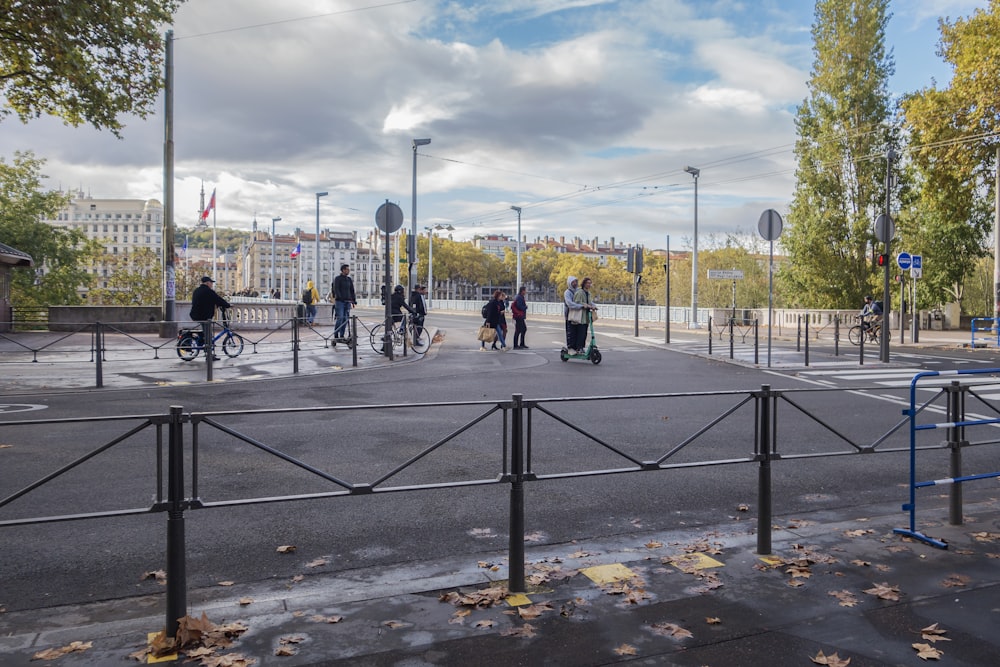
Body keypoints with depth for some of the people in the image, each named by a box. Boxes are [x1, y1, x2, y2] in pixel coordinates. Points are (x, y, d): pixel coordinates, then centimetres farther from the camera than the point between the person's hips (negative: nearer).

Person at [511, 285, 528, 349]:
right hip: (519, 317, -11)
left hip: (521, 317, 11)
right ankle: (515, 345, -1)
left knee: (524, 329, 16)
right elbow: (520, 307, -24)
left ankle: (522, 344, 22)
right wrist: (526, 307, -7)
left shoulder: (521, 297, 16)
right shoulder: (519, 297, -16)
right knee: (518, 330, -6)